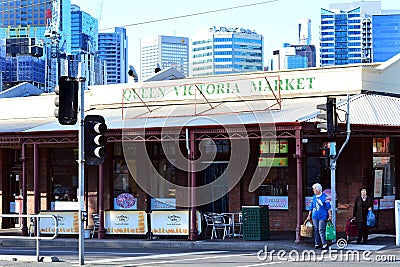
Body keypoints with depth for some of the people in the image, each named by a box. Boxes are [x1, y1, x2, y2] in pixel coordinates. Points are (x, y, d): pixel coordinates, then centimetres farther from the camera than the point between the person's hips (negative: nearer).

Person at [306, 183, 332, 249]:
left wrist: (330, 216, -9)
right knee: (316, 231, 6)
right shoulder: (314, 197, 13)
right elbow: (311, 207, 20)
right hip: (315, 217, 6)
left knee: (321, 231, -10)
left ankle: (324, 244, -5)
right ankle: (317, 244, 13)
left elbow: (328, 207, -5)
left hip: (322, 217, -6)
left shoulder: (324, 197, -5)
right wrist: (309, 215, 19)